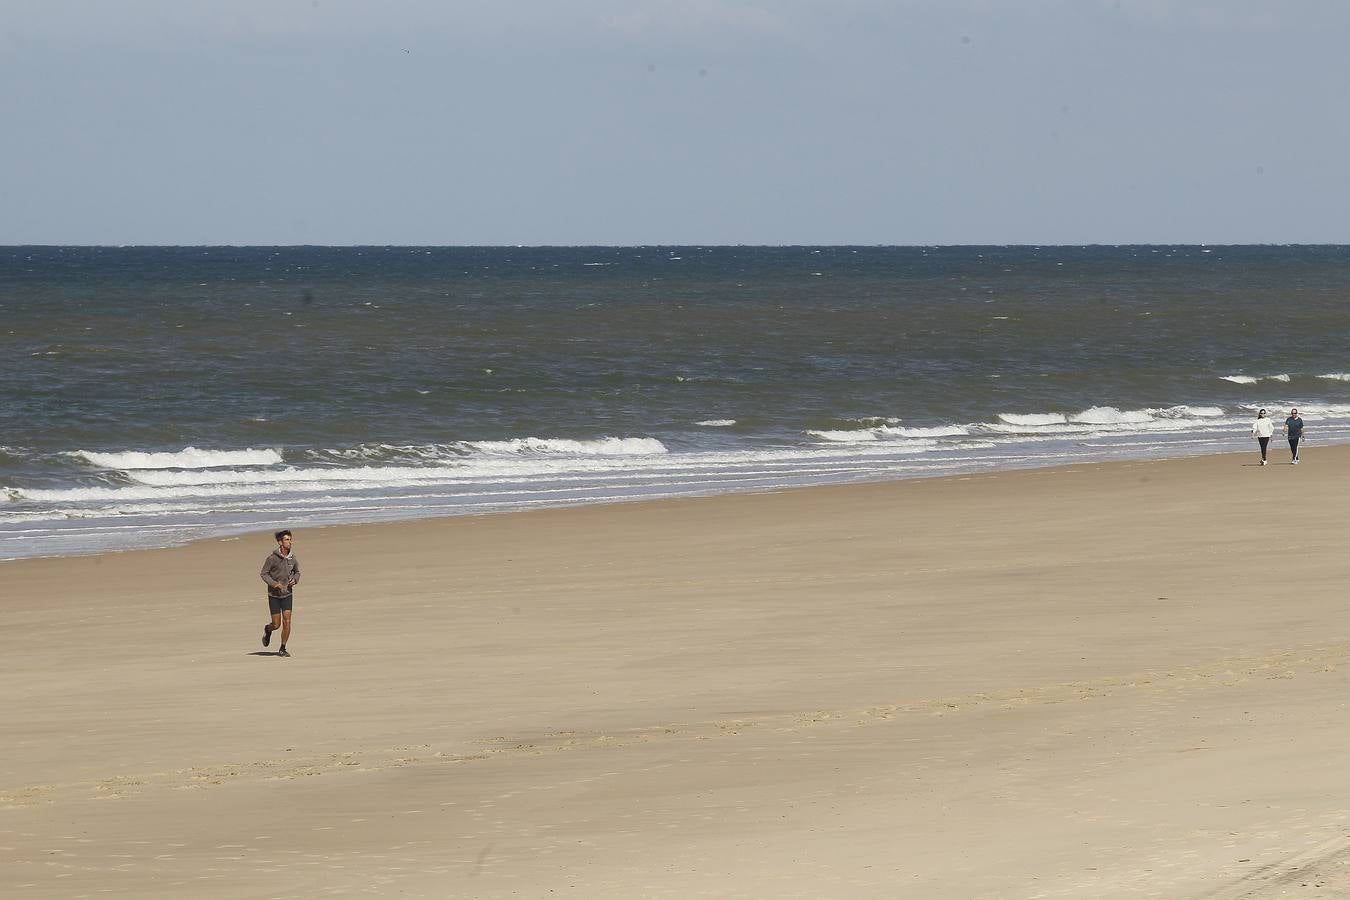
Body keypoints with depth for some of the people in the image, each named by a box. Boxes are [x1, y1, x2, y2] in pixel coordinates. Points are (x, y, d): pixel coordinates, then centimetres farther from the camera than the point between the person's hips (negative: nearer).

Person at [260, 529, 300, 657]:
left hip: (287, 594, 3)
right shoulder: (272, 557, -14)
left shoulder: (292, 558, -2)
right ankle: (268, 630, 36)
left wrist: (294, 580, -8)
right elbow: (264, 574, -7)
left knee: (287, 621, -8)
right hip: (274, 595, -3)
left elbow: (297, 572, 14)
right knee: (276, 624, -1)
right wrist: (273, 583, -23)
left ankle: (282, 649, 5)